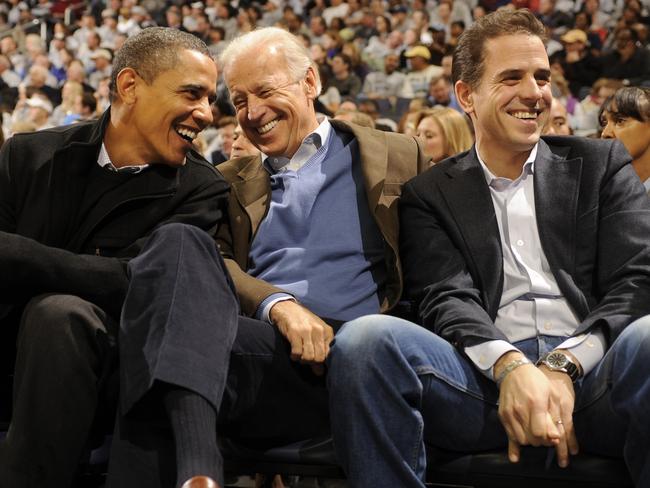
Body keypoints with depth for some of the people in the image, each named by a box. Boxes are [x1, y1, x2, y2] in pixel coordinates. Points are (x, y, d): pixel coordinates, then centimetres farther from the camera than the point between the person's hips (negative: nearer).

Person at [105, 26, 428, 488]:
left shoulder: (397, 157, 18)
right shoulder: (231, 181, 26)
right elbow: (216, 266, 10)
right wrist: (278, 305, -11)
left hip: (343, 361, -3)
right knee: (181, 243, -30)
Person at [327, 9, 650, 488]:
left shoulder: (601, 165, 18)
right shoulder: (429, 194, 17)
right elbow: (446, 299, 2)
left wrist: (562, 367, -13)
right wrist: (511, 367, -21)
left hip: (594, 371, 0)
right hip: (488, 376, 0)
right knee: (365, 338, -28)